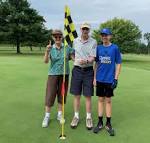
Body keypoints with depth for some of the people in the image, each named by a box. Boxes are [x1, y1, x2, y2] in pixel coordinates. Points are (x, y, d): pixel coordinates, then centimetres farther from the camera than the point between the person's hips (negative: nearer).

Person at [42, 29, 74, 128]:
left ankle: (60, 114, 26)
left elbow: (74, 58, 3)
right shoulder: (51, 48, -2)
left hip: (64, 74, 1)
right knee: (50, 95, -1)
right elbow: (46, 61, -15)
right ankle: (47, 116, 13)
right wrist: (47, 51, -32)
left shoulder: (67, 48, -1)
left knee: (62, 95, 10)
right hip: (53, 74, -1)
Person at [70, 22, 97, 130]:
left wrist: (86, 61, -29)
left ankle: (89, 118, 18)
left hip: (88, 70, -2)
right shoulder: (75, 41, 6)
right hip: (77, 70, 3)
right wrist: (76, 61, 7)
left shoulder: (93, 42, -4)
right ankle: (76, 116, 21)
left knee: (88, 96, 3)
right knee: (76, 95, 7)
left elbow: (93, 58, -11)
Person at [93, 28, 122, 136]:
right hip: (100, 79, 3)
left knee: (108, 100, 7)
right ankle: (100, 123, 22)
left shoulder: (115, 48, -4)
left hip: (110, 79, -2)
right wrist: (94, 77, 5)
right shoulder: (98, 48, 5)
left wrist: (116, 79, -8)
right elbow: (96, 63, 9)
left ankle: (108, 124, 21)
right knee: (101, 100, 10)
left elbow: (118, 64, -3)